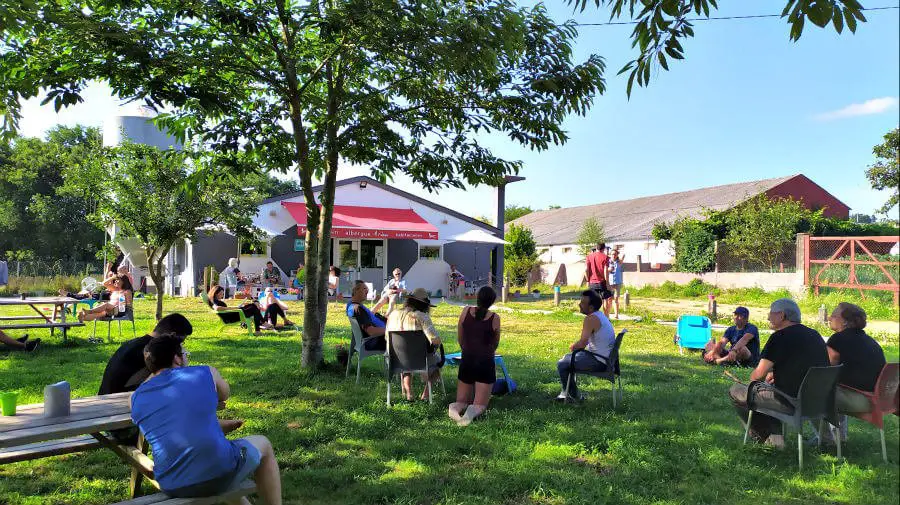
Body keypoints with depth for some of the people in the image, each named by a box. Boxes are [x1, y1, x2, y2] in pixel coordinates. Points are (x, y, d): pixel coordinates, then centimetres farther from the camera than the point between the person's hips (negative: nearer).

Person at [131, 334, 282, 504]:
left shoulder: (136, 399, 7)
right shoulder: (206, 373, 0)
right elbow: (225, 394, 22)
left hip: (172, 488, 4)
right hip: (219, 475, -4)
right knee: (263, 444, 27)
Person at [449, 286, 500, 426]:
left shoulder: (466, 311, -2)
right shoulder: (495, 318, -7)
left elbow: (460, 339, 9)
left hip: (466, 362, 2)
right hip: (485, 363, -2)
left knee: (462, 402, 17)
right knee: (480, 405, 6)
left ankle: (454, 408, -18)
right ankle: (471, 412, -29)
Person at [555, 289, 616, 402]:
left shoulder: (591, 319, -22)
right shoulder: (601, 315, 10)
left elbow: (582, 343, -24)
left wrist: (572, 346, -4)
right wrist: (576, 345, 5)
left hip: (599, 362, -10)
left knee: (561, 364, -6)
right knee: (567, 357, 23)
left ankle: (573, 395, 11)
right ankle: (567, 391, 31)